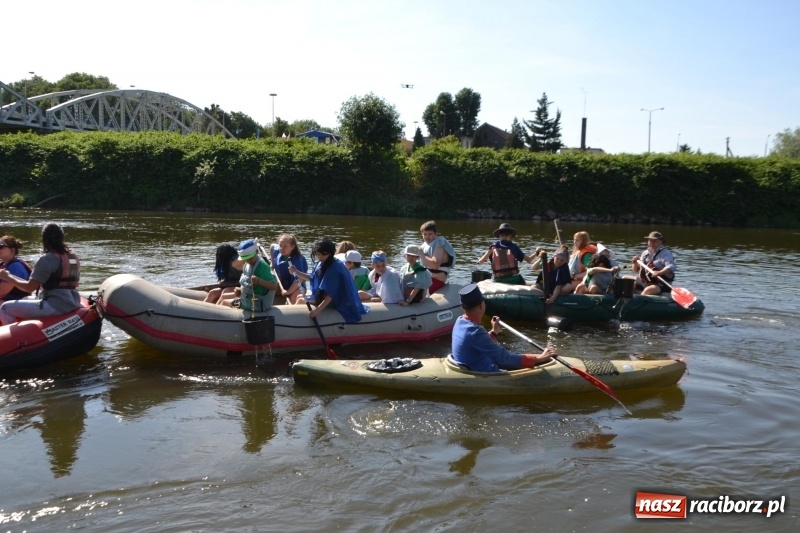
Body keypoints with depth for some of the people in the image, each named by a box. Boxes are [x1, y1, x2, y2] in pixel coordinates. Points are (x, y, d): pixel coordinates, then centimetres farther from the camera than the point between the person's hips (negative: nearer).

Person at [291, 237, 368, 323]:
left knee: (300, 301, -6)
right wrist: (296, 272, 4)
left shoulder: (334, 268, -28)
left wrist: (318, 310, -42)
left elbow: (331, 294, -34)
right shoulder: (321, 264, 0)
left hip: (333, 302, -10)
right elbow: (312, 278, 15)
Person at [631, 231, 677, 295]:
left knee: (648, 290, -37)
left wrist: (659, 273, -42)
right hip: (644, 282, 7)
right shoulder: (645, 253, 12)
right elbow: (637, 270, 19)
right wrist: (635, 262, -3)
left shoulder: (665, 253, -8)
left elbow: (671, 267, -26)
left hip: (660, 285, -7)